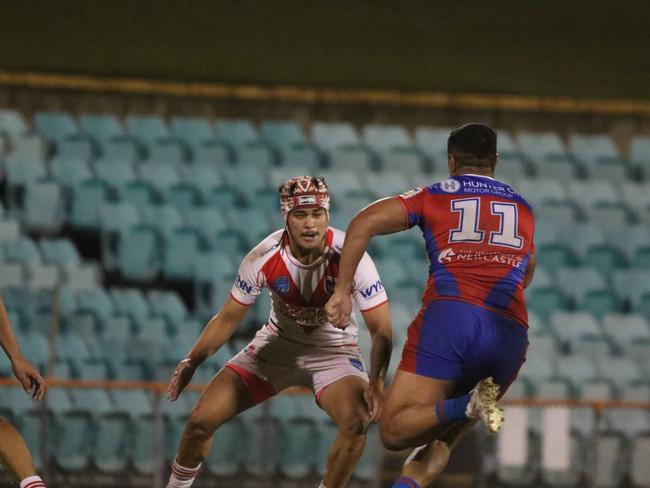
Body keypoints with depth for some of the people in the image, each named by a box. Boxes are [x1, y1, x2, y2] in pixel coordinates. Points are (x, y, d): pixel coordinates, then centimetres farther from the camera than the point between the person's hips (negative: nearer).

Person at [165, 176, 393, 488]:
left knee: (356, 422, -32)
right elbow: (229, 318, -4)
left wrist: (376, 382, -37)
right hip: (279, 344, 2)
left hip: (334, 351, -2)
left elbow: (381, 328, -22)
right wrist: (192, 362, -15)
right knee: (202, 419, -7)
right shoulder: (264, 258, -20)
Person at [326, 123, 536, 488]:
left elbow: (364, 223, 6)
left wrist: (342, 291, 8)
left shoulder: (434, 197, 18)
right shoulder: (524, 209, 28)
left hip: (451, 314, -3)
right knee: (440, 442, 11)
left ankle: (467, 405, -31)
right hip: (511, 333, 3)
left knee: (395, 431, -5)